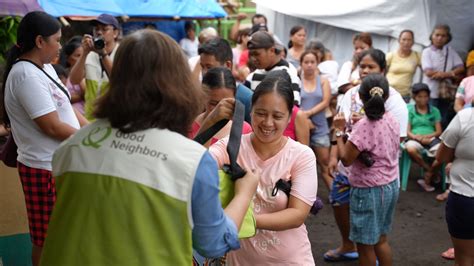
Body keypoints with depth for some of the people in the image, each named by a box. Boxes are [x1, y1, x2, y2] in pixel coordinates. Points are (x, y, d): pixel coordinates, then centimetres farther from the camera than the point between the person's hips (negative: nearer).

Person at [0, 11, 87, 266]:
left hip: (58, 162, 9)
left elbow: (66, 107, 12)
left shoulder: (44, 68, 8)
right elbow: (52, 127, -23)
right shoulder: (27, 75, -22)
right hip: (45, 168, -9)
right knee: (46, 238, 8)